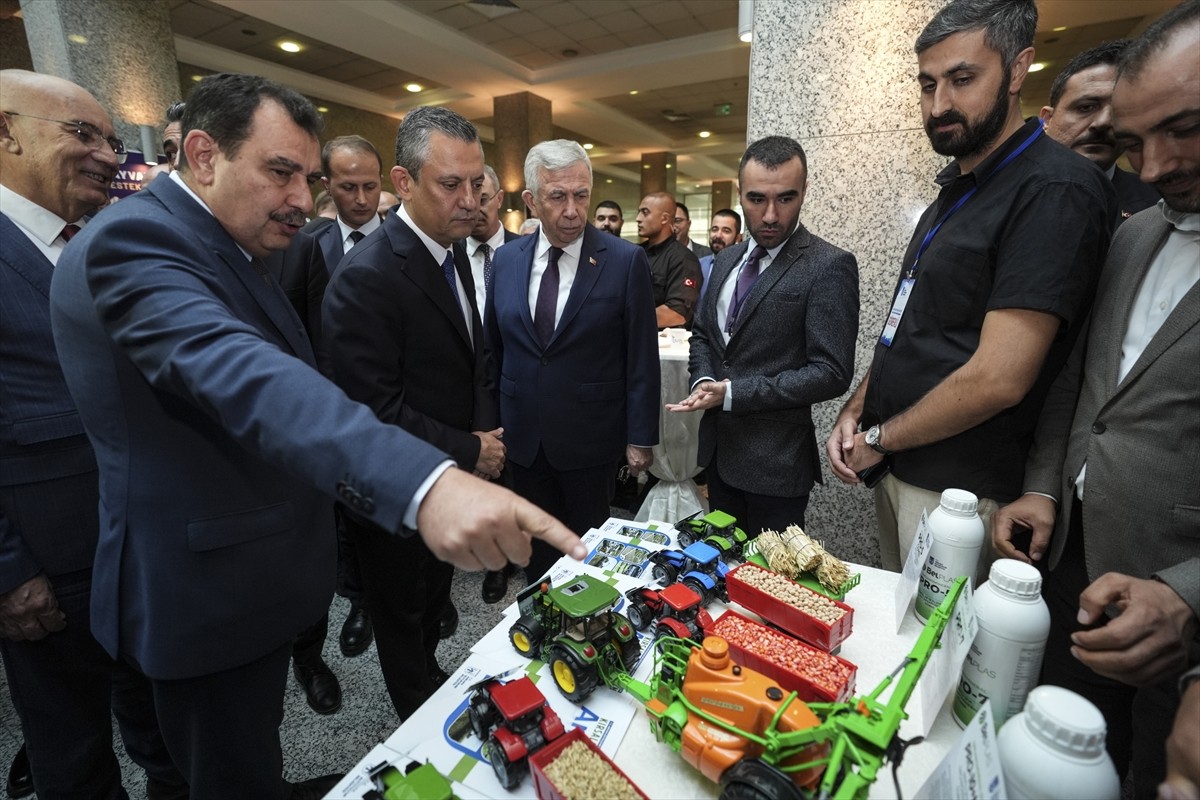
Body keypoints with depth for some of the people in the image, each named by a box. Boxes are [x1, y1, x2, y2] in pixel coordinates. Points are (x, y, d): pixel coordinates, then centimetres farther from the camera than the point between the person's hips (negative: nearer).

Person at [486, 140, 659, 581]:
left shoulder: (626, 260, -10)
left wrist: (641, 437, -8)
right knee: (536, 545, 19)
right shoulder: (506, 258, 2)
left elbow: (642, 358, -8)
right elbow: (494, 349, 8)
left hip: (590, 440, -3)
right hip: (522, 438, 4)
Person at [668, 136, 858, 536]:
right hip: (718, 447, 6)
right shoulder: (727, 259, 8)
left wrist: (733, 394, -21)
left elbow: (831, 372, -19)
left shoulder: (829, 266, -14)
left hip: (776, 459, -6)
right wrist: (704, 380, -5)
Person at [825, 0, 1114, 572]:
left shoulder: (1056, 191, -15)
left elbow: (998, 379, -22)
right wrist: (856, 408, 1)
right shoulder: (955, 190, 12)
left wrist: (877, 439, -12)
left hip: (960, 489, -8)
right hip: (896, 469, 8)